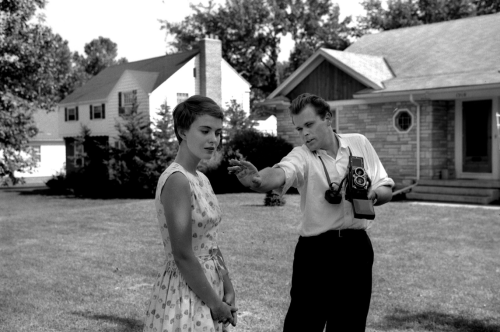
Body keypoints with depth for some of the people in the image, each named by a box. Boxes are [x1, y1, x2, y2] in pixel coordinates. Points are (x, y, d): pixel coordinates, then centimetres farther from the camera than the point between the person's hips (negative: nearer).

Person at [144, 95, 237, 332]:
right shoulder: (177, 180, -19)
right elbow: (183, 256, -22)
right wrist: (216, 303, -14)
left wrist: (228, 292, 4)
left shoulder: (201, 179, 7)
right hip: (184, 292, -8)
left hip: (206, 284, 8)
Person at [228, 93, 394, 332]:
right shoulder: (301, 156, -7)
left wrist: (373, 195, -12)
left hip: (357, 248, 3)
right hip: (315, 250, -3)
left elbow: (386, 190, 11)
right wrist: (258, 180, -52)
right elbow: (280, 173, -31)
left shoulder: (359, 144, 4)